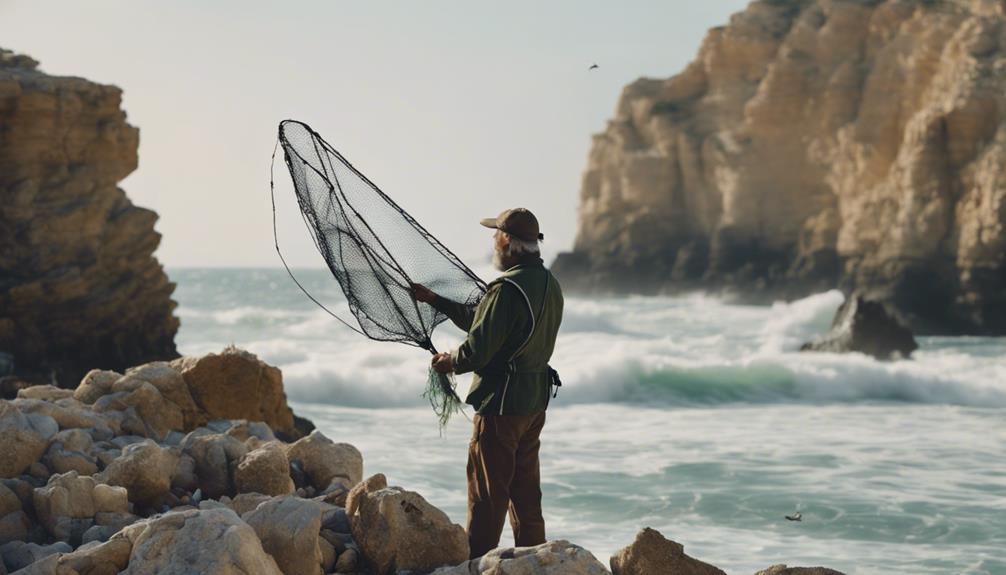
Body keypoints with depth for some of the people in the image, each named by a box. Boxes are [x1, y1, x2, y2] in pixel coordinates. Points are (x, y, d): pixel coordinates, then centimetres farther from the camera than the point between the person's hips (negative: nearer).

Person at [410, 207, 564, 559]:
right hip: (536, 401, 9)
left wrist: (449, 362, -1)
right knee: (525, 490, 17)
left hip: (501, 403, -9)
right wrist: (434, 300, 19)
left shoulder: (507, 290, -23)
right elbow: (479, 320, 16)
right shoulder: (549, 285, 8)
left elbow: (476, 350, -22)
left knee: (487, 494, 1)